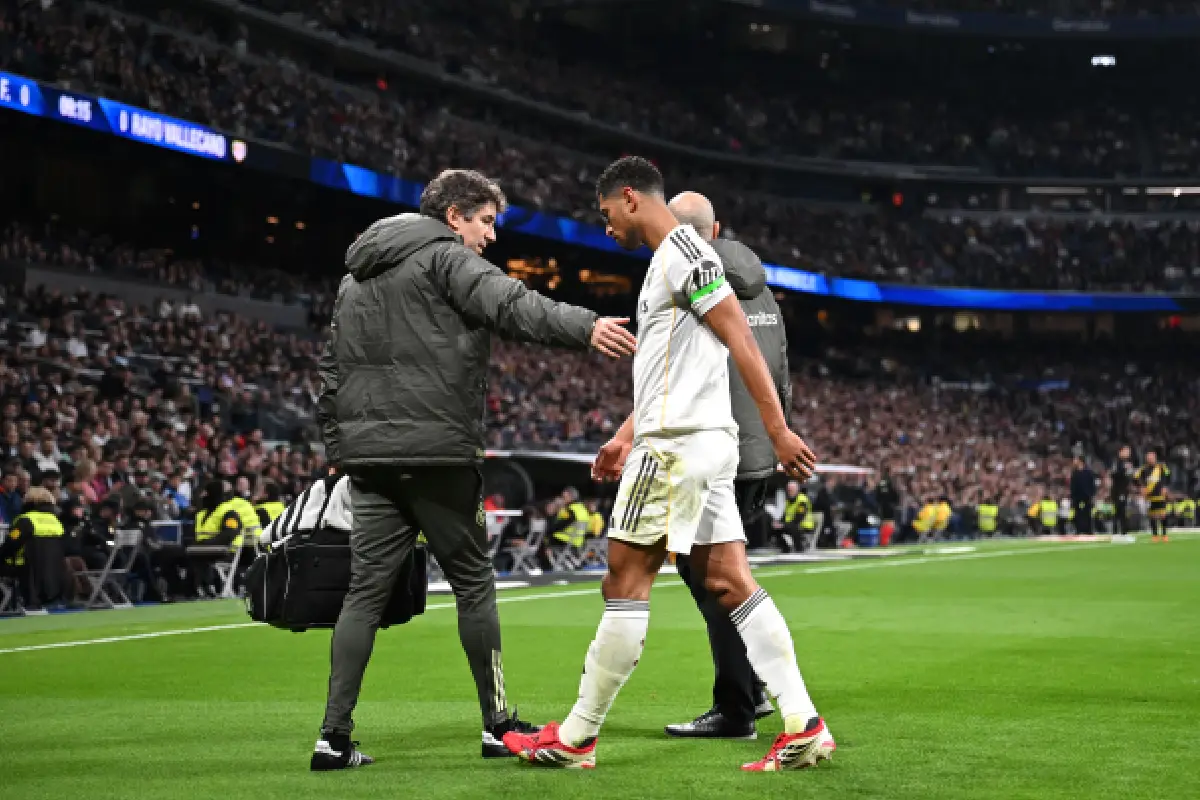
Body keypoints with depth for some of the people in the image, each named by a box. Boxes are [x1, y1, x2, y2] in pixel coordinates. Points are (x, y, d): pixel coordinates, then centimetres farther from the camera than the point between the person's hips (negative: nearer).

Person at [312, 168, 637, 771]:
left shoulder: (357, 276, 22)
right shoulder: (445, 257, -3)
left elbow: (331, 373, 22)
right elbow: (508, 304, -21)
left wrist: (338, 450, 24)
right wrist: (585, 326, -32)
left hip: (369, 458, 7)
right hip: (437, 453, -7)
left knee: (366, 591, 5)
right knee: (473, 585, 4)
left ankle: (334, 737, -2)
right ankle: (498, 725, 10)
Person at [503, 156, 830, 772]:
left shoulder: (683, 252, -10)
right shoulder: (671, 259, 22)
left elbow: (741, 341, -16)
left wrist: (779, 431, -20)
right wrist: (625, 437, 28)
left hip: (677, 445, -10)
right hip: (707, 444, 10)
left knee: (625, 581, -4)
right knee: (731, 583, 4)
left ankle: (575, 739, 3)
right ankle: (803, 725, -2)